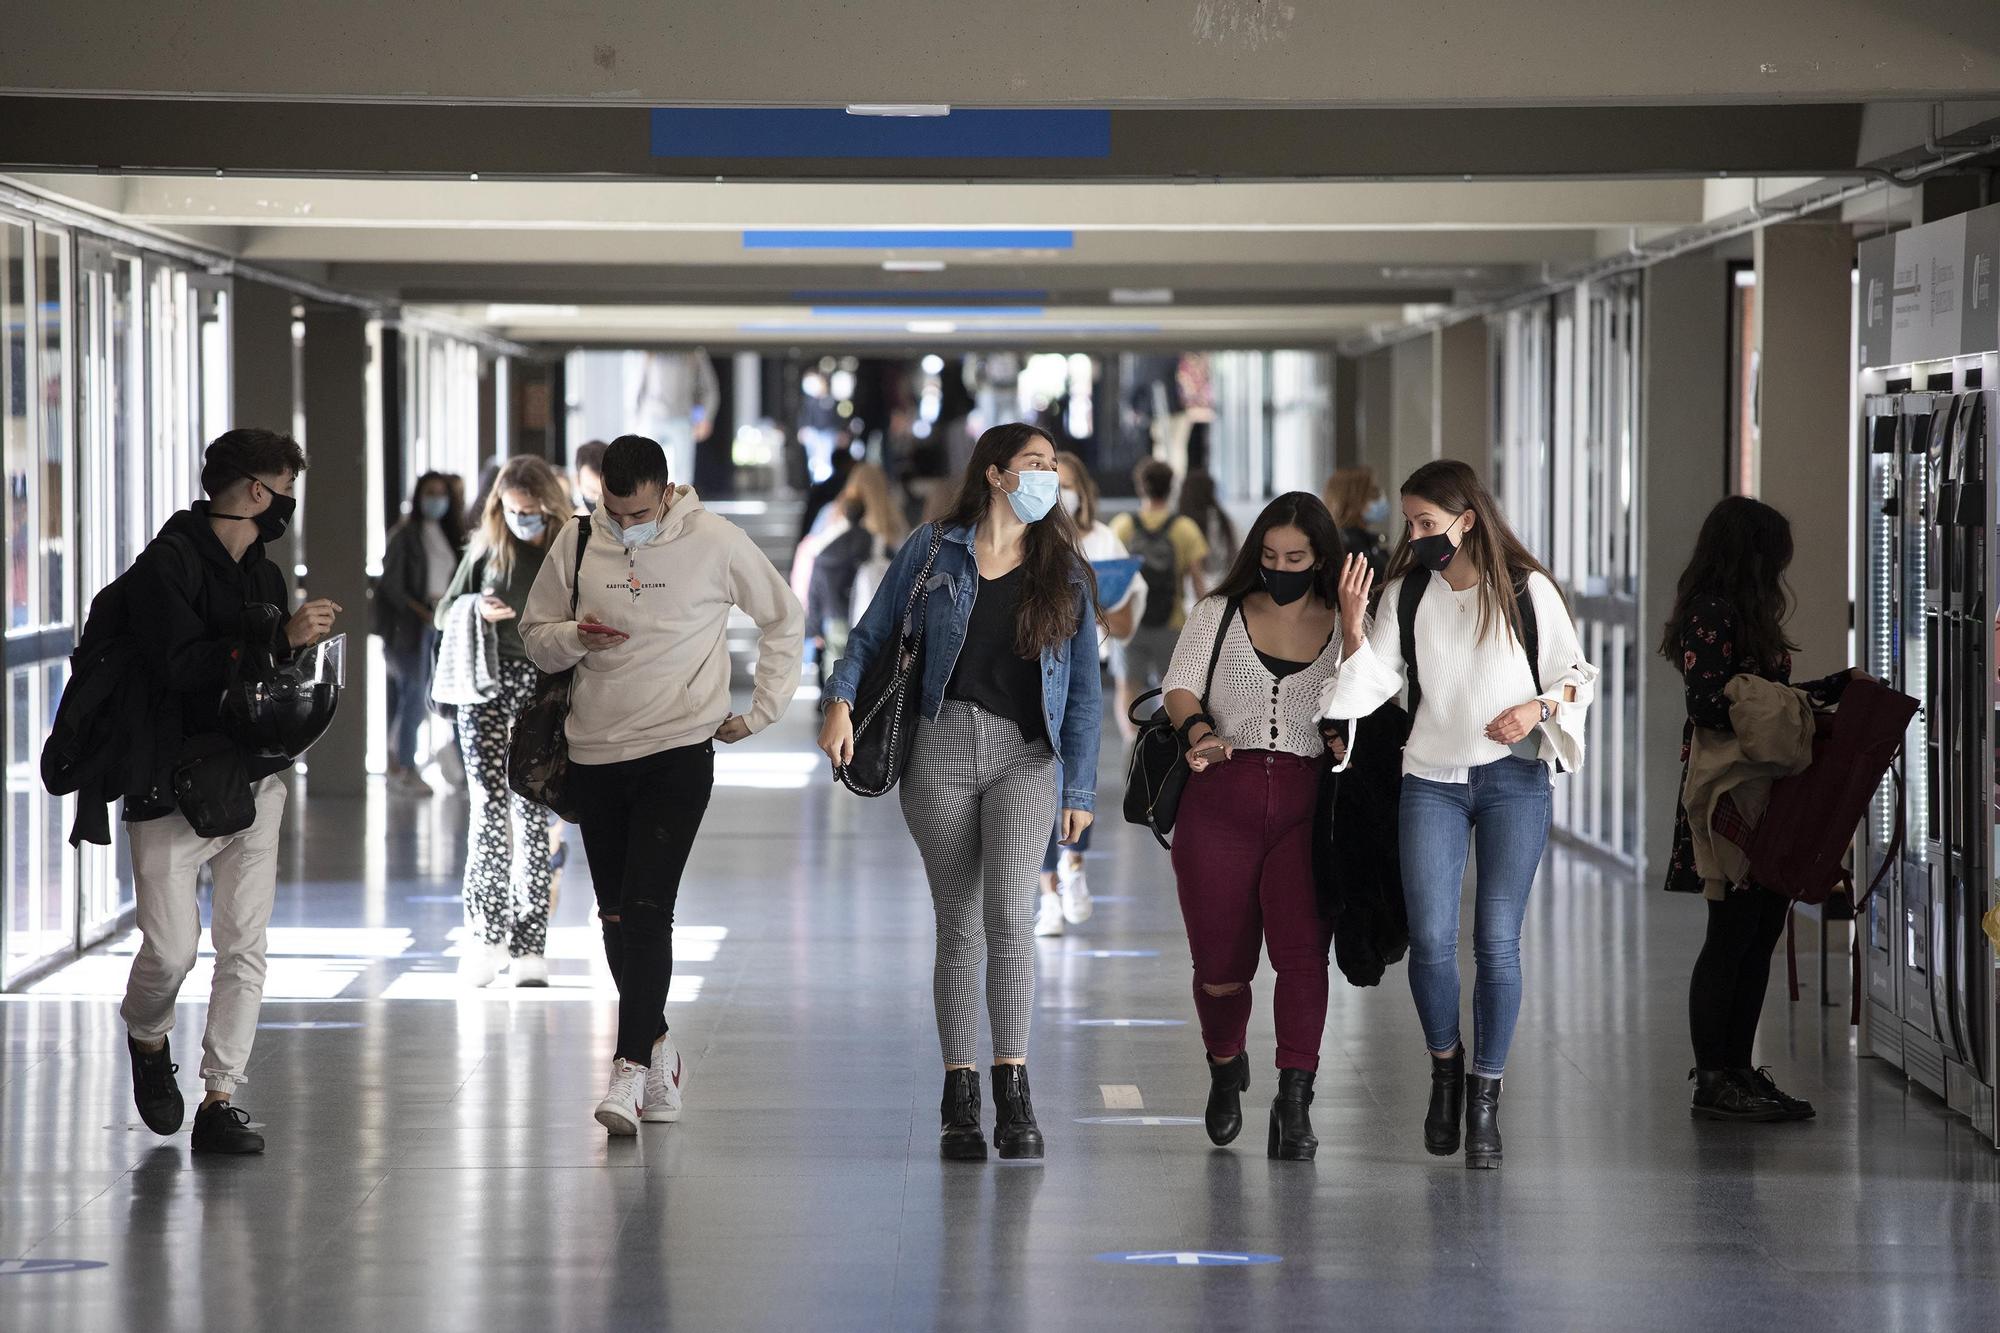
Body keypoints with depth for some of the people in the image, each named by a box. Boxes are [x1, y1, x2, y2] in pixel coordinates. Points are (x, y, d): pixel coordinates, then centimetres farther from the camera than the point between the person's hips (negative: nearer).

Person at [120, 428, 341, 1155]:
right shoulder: (167, 564, -9)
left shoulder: (263, 573, 16)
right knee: (171, 948, -5)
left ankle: (220, 1099, 2)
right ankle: (147, 1040, 27)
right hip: (173, 788, -6)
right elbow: (183, 665, -22)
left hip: (254, 784, 6)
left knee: (245, 946, -1)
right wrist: (281, 637, -21)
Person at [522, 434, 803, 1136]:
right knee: (616, 915, 9)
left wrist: (761, 710, 6)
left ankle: (632, 1068, -19)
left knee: (647, 909, -16)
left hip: (679, 752, -4)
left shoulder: (716, 542, -5)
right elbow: (535, 634, 11)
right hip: (595, 754, 4)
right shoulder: (577, 542, 1)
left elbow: (783, 617, 9)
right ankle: (657, 1043, 26)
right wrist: (575, 639, -12)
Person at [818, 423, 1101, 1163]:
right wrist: (841, 700, -6)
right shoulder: (934, 549, 8)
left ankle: (1013, 1087, -20)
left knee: (1010, 910, -18)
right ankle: (959, 1097, 5)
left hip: (1026, 755, 0)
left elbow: (1084, 690, 12)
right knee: (956, 922, 0)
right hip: (943, 745, 0)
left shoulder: (1065, 573, 12)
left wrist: (1080, 789, 7)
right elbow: (872, 635, 12)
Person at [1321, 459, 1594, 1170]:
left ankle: (1485, 1097, 8)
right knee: (1430, 939, -10)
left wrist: (1539, 707, -11)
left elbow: (1575, 673, 7)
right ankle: (1445, 1066, 16)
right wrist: (1352, 624, -14)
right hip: (1432, 779, 2)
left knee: (1497, 942, -2)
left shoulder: (1528, 591, 0)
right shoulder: (1406, 595, 6)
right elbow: (1371, 683, 1)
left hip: (1515, 779, -1)